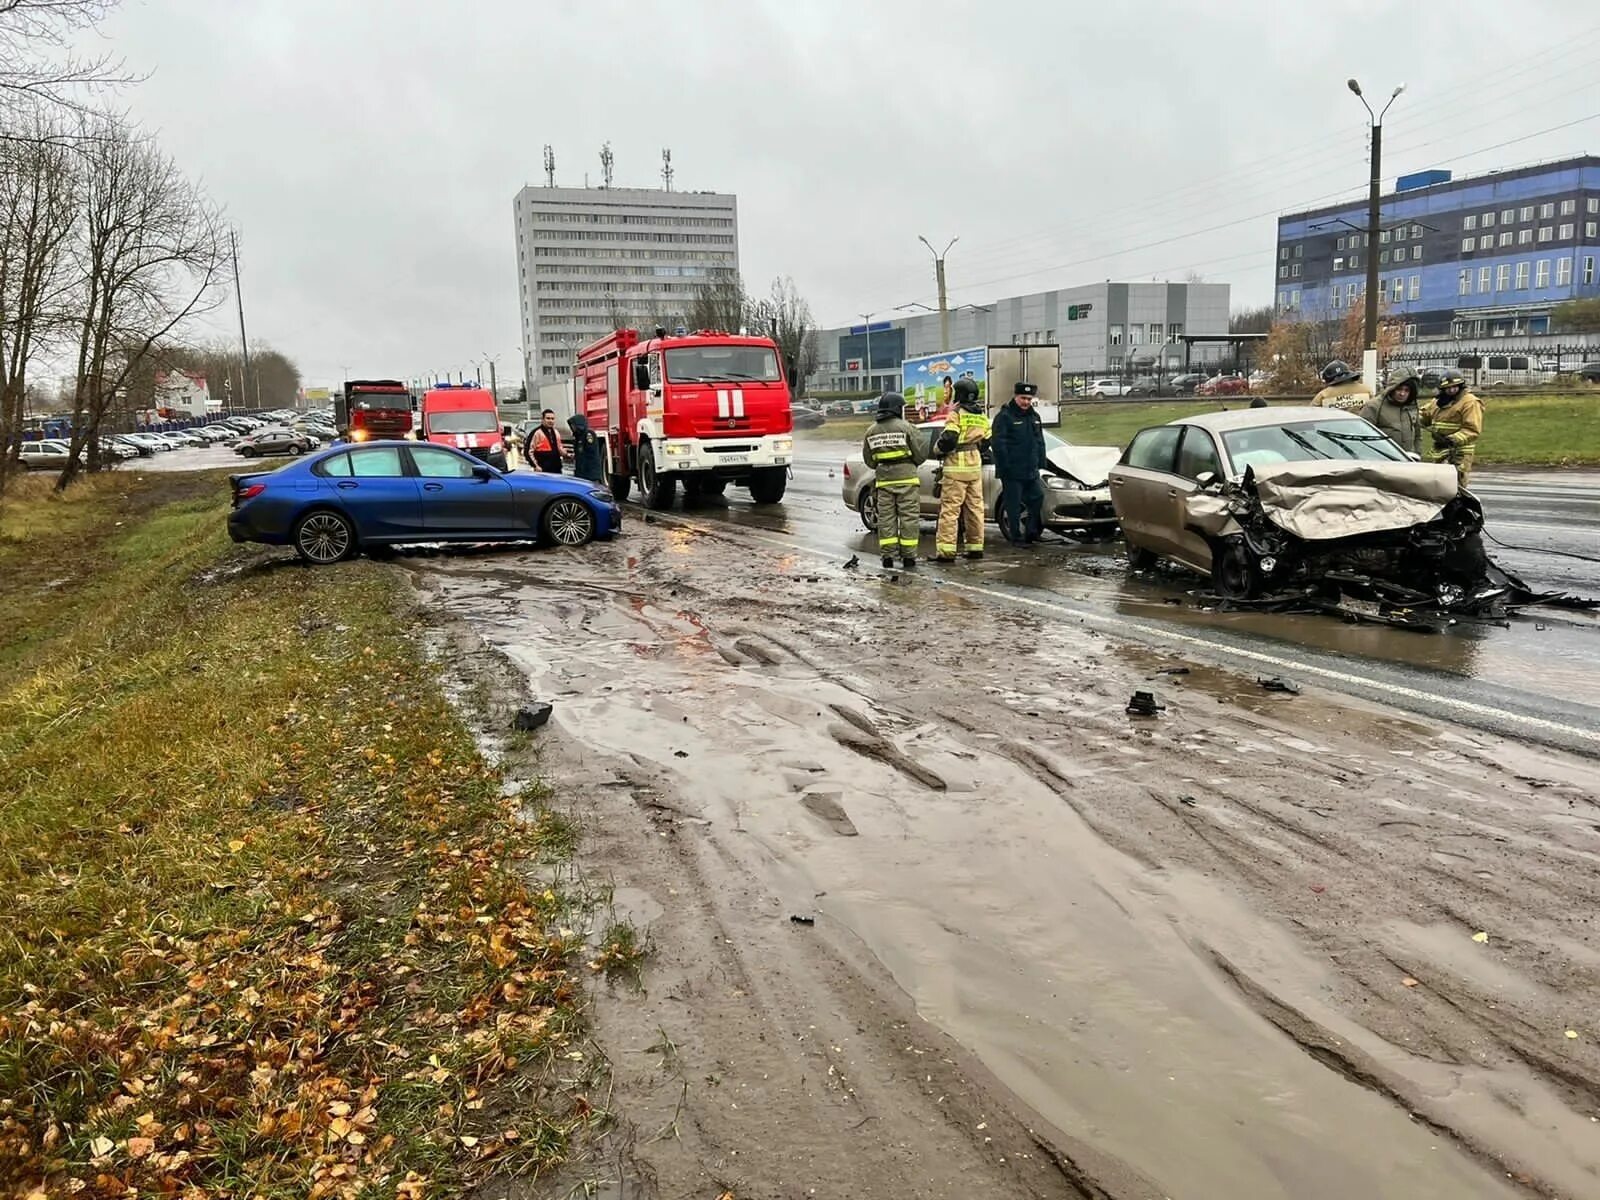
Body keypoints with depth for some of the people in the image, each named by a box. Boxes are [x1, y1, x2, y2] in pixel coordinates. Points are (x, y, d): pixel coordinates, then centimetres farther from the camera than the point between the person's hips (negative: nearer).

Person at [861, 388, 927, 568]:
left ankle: (887, 557, 7)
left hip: (883, 479, 4)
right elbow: (922, 452, -5)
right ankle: (909, 557, 2)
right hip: (906, 478, -4)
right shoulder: (906, 427, -7)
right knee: (909, 518, 1)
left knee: (886, 518, 8)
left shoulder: (871, 431, 6)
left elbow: (869, 460, 11)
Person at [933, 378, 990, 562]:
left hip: (956, 466, -7)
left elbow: (949, 438, -18)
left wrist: (938, 448, 0)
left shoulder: (956, 413, -8)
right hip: (975, 466, 7)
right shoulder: (982, 417, 13)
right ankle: (976, 547, 16)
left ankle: (946, 550, -13)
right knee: (975, 508, 12)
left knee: (950, 508, -8)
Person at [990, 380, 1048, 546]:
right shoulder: (1004, 417, -9)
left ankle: (1032, 532, 20)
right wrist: (1004, 467, -18)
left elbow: (1040, 442, 23)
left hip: (1031, 471, 8)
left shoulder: (1034, 416, 16)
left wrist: (1041, 463, 14)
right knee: (1014, 505, -2)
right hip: (1012, 472, -7)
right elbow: (998, 444, -15)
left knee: (1037, 499, 10)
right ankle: (1016, 537, 5)